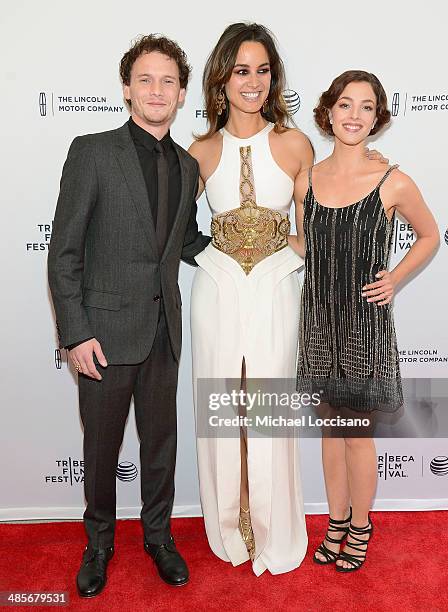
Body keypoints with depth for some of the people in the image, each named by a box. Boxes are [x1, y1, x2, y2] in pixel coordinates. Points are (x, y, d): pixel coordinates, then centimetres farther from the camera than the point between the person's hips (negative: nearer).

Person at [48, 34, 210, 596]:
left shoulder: (186, 165, 9)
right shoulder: (91, 151, -7)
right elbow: (64, 251, -9)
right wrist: (76, 333, -13)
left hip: (164, 329, 4)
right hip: (106, 329, -4)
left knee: (161, 439, 16)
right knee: (101, 444, 11)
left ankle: (158, 535, 38)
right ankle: (99, 542, 36)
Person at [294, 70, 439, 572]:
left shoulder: (393, 183, -11)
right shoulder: (306, 180, 0)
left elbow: (429, 236, 5)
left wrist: (394, 278, -6)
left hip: (365, 322, -3)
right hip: (319, 317, 4)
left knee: (357, 431, 9)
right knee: (330, 424, 17)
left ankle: (360, 526, 34)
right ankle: (337, 520, 38)